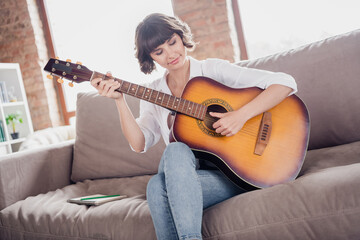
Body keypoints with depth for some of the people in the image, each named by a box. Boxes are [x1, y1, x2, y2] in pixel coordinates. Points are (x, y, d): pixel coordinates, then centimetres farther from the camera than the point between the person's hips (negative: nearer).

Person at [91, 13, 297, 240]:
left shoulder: (212, 70, -1)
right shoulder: (153, 93, 13)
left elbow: (286, 83, -8)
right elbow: (140, 143, 1)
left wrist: (241, 115, -21)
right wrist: (119, 99, -7)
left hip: (232, 172, -3)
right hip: (186, 176, 3)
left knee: (175, 150, -31)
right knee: (157, 187, -30)